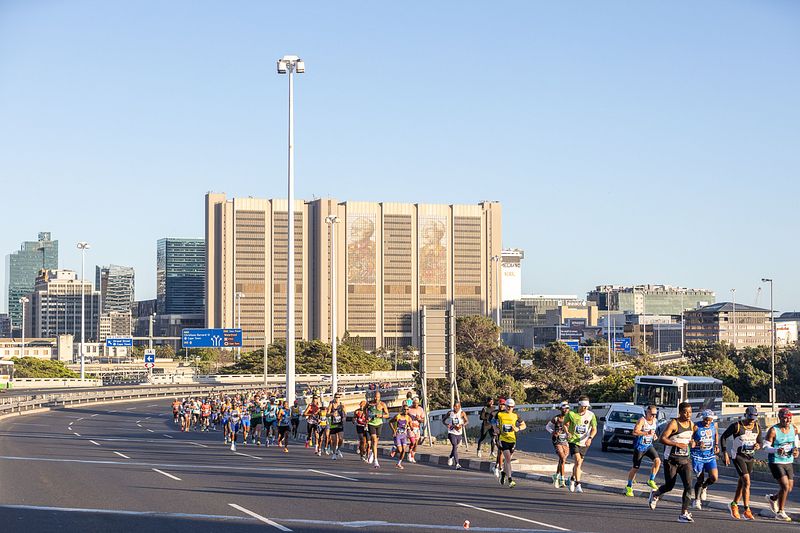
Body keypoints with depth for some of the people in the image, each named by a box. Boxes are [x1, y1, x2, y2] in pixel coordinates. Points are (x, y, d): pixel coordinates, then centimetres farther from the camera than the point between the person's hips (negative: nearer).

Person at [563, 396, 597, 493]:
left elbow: (594, 429, 0)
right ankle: (578, 484, -20)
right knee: (578, 461, -21)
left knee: (579, 464, 12)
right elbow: (565, 424, 8)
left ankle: (572, 479, 40)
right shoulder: (571, 414, -7)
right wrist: (567, 432, -11)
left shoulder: (591, 415, -4)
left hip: (584, 443, 3)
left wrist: (590, 438, -18)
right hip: (573, 441, -3)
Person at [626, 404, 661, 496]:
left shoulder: (655, 421, 7)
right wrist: (647, 433, -33)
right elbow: (635, 432, -27)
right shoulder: (642, 421, -16)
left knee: (657, 461, -18)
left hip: (649, 446, 6)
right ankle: (629, 487, 16)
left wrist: (654, 435, 5)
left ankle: (651, 481, -5)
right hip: (639, 447, -6)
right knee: (635, 468, 0)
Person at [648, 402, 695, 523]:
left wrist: (691, 443, 4)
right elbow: (662, 438, -18)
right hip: (671, 460, -5)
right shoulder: (674, 423, -13)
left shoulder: (691, 424, 7)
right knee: (669, 486, 6)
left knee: (688, 485, -12)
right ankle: (655, 494, 40)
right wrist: (677, 444, -24)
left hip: (685, 460, 5)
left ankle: (684, 513, -11)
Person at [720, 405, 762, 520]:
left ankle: (734, 505, 33)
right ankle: (746, 511, -13)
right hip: (738, 457, -6)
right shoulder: (736, 426, -12)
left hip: (750, 457, 6)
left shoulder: (757, 427, 3)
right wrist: (725, 453, -9)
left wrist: (758, 445, -13)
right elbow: (723, 438, -5)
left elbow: (761, 441, 12)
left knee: (742, 483, 15)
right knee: (747, 482, -15)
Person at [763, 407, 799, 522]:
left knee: (789, 488, 10)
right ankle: (780, 512, 1)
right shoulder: (773, 430, -16)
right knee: (785, 486, -14)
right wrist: (776, 450, -31)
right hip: (776, 462, -6)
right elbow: (766, 447, -12)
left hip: (789, 462, 6)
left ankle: (772, 498, 40)